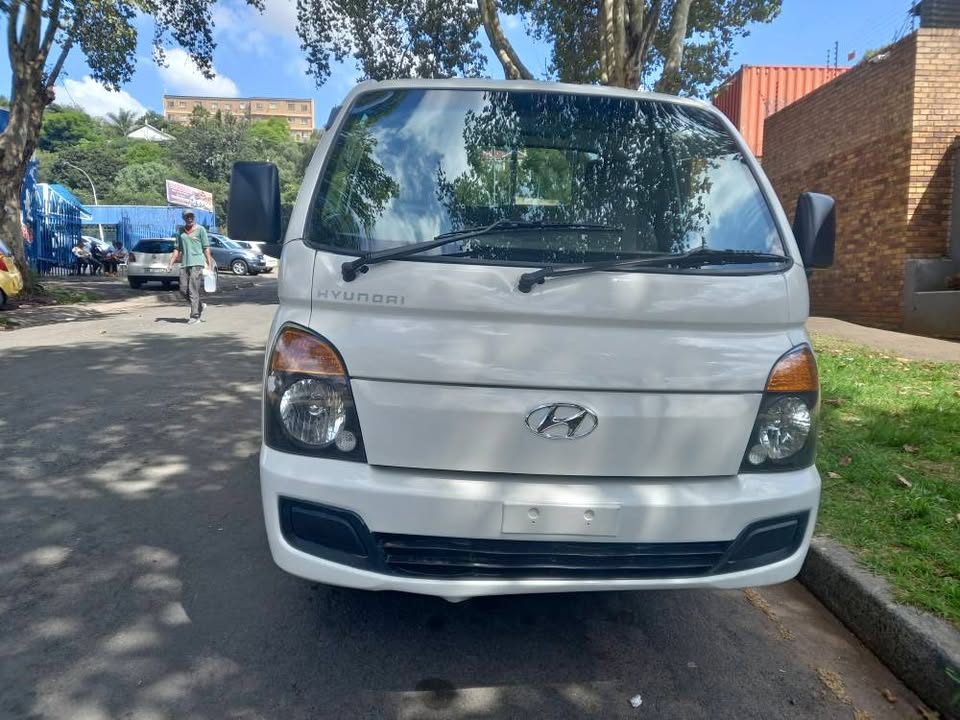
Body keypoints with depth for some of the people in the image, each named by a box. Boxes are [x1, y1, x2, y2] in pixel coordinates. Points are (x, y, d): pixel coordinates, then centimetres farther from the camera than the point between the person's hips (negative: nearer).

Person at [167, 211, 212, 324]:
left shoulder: (200, 229, 1)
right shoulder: (180, 231, 15)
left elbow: (206, 248, -1)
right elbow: (177, 249, 19)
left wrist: (209, 264, -6)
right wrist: (171, 263, 11)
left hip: (197, 263, -6)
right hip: (184, 264, 6)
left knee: (193, 290, -9)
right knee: (183, 290, 4)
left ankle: (195, 316, -5)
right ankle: (200, 306, 25)